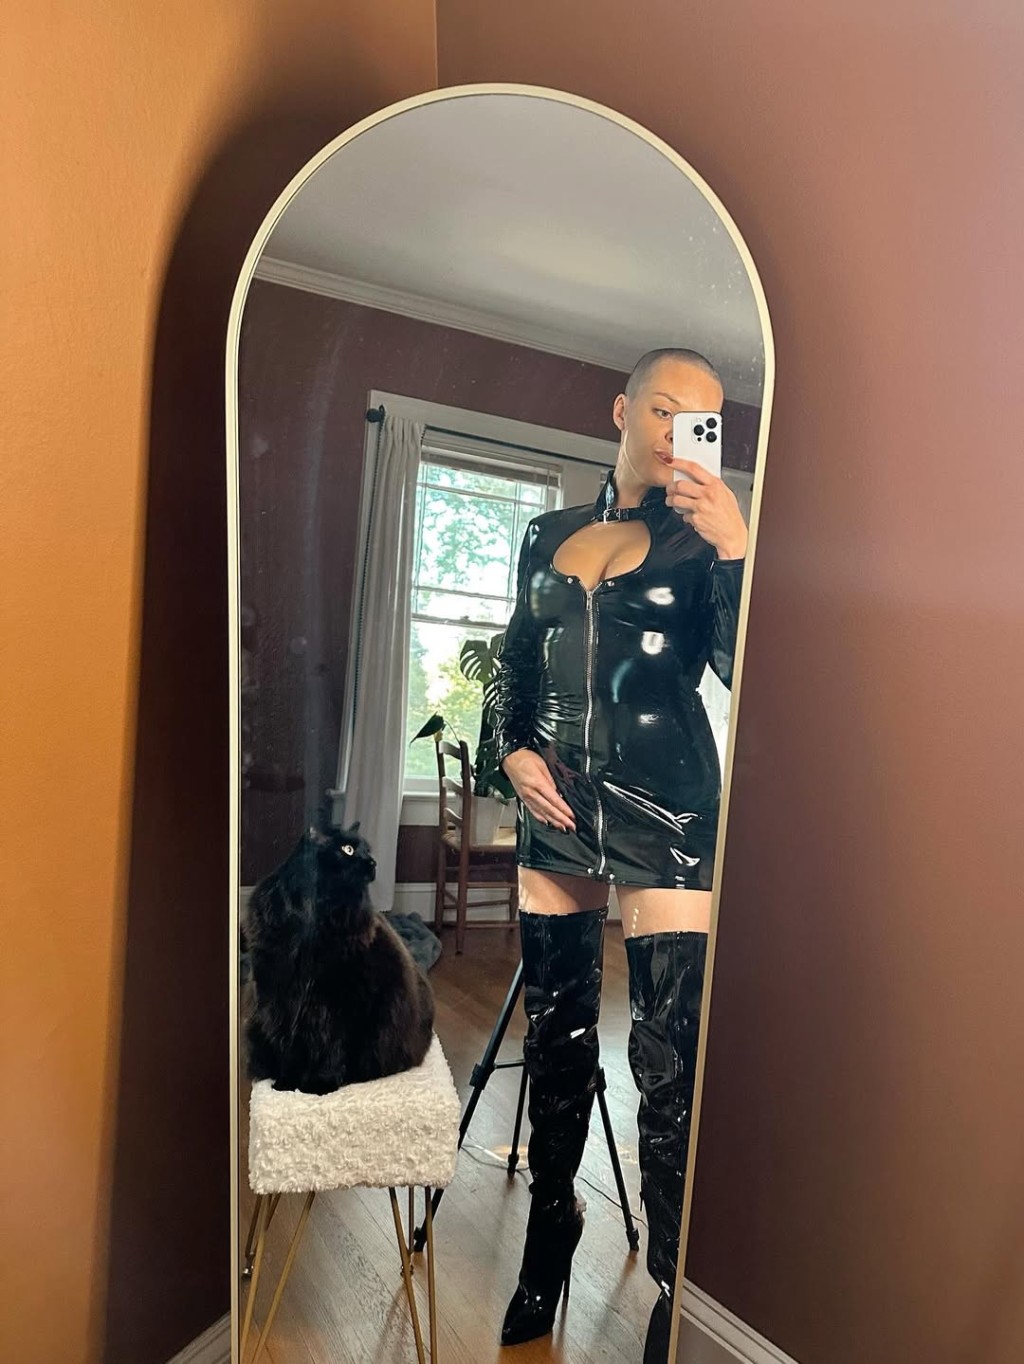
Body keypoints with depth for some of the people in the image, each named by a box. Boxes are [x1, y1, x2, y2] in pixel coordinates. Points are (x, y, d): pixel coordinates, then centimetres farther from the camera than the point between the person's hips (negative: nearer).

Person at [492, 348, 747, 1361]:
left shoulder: (699, 537, 2)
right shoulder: (548, 536, 12)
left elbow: (746, 669, -11)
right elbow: (514, 666, 17)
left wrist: (734, 547, -21)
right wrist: (513, 750, 1)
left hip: (664, 805, -3)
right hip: (556, 802, 4)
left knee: (670, 1055, -5)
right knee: (555, 1028, 14)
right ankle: (550, 1224, 35)